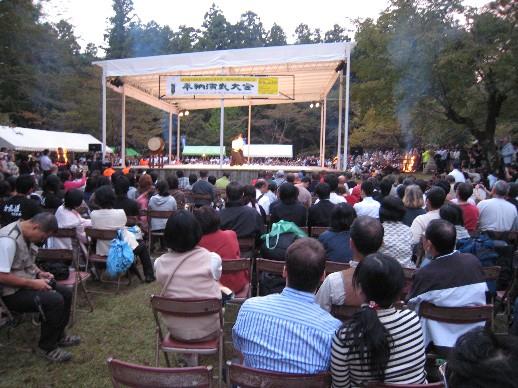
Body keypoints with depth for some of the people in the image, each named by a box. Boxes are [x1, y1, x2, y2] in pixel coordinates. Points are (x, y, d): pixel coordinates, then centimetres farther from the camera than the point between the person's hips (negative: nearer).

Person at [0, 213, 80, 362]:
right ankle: (47, 347, -5)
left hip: (25, 284, 10)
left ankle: (58, 336, 21)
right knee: (55, 301, -24)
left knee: (65, 293, 4)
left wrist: (39, 273, 3)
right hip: (13, 292, -9)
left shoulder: (25, 234, 2)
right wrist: (32, 283, -22)